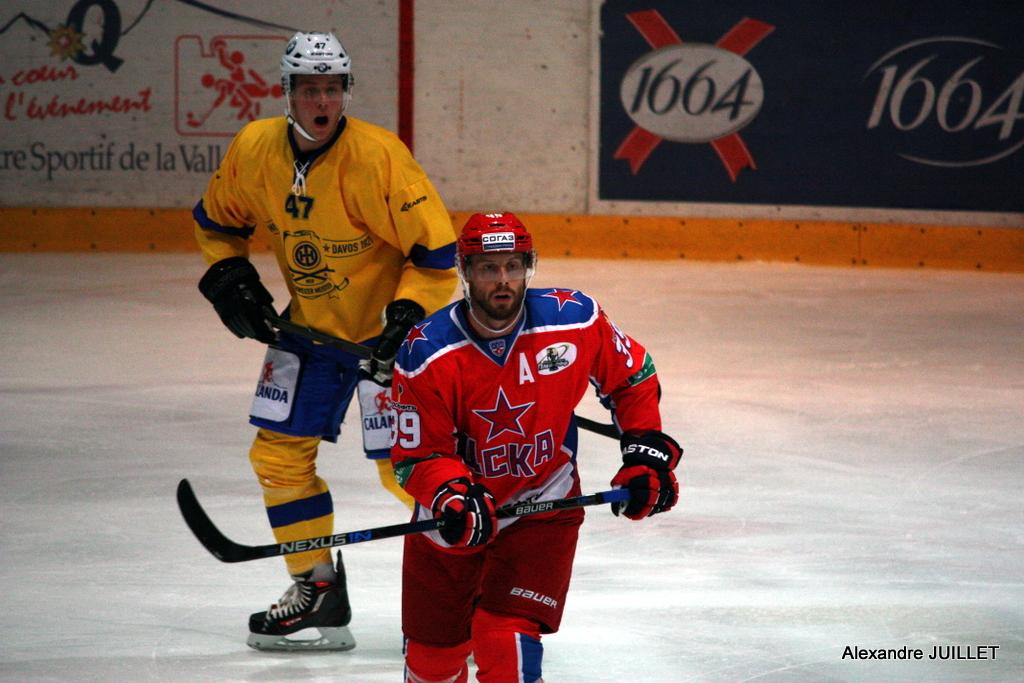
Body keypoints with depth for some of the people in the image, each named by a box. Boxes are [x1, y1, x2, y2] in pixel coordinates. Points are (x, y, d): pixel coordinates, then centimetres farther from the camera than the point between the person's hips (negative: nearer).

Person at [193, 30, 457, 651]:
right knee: (279, 453, 5)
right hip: (309, 325, 6)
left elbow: (437, 249, -20)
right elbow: (218, 219, 13)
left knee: (403, 464, -11)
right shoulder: (253, 150, -7)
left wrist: (406, 317, -28)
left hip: (385, 327, -6)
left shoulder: (379, 157, -24)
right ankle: (319, 594, 18)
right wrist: (229, 278, -1)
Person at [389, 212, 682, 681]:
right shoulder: (427, 353, -19)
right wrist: (452, 497, -33)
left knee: (506, 643, -20)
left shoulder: (575, 320, -15)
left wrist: (647, 454, -3)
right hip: (452, 519, 1)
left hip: (543, 506, -1)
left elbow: (633, 378, 4)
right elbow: (416, 456, -15)